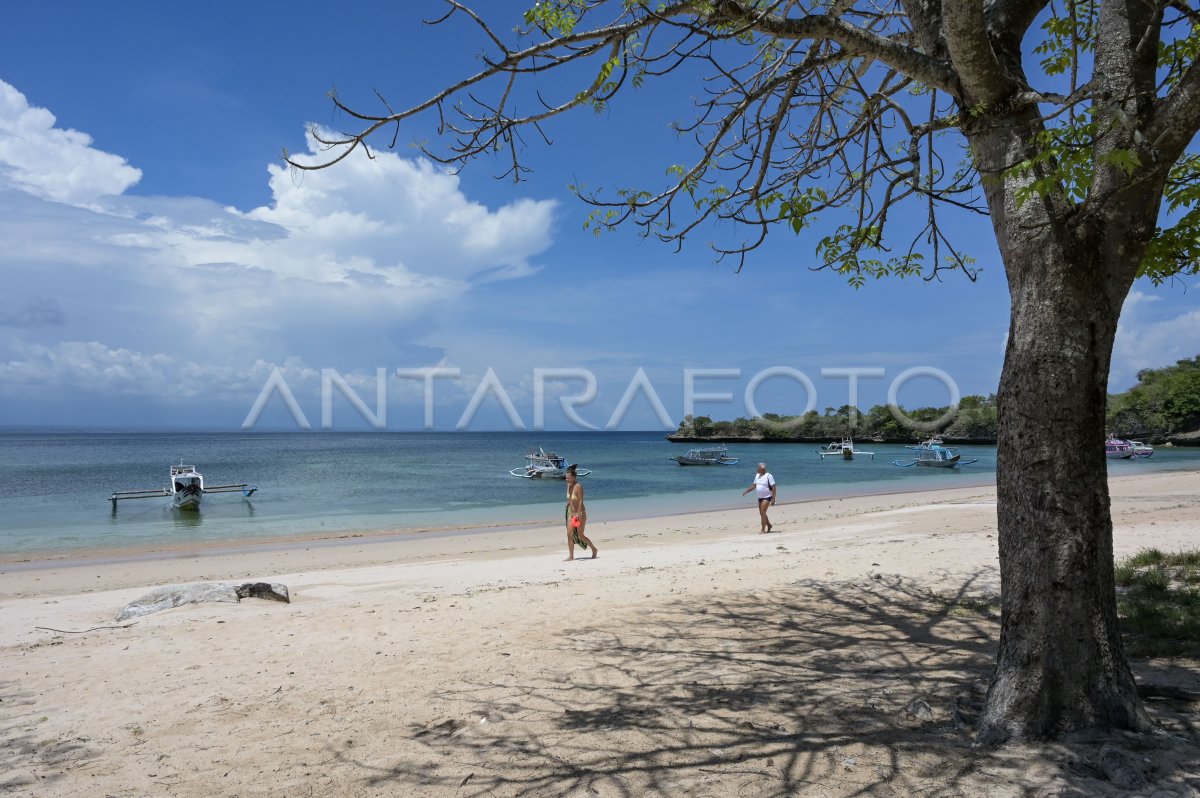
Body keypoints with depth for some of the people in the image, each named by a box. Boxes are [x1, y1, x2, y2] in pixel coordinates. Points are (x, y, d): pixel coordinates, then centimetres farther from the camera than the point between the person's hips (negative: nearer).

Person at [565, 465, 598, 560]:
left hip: (580, 513, -7)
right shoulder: (569, 485, 4)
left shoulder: (578, 487, -18)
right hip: (571, 513, 7)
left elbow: (581, 501, -23)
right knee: (569, 534, -2)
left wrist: (578, 514, -28)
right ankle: (571, 556, 2)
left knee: (580, 535, 1)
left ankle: (594, 549, 21)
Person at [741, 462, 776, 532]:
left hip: (767, 497, -8)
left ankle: (763, 529, -13)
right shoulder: (757, 475, 8)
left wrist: (773, 499, -20)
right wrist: (746, 491, 5)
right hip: (760, 497, 8)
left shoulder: (768, 476, -14)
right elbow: (754, 485, 17)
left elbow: (773, 488, -16)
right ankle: (769, 525, 32)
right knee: (761, 513, 13)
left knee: (763, 512, -16)